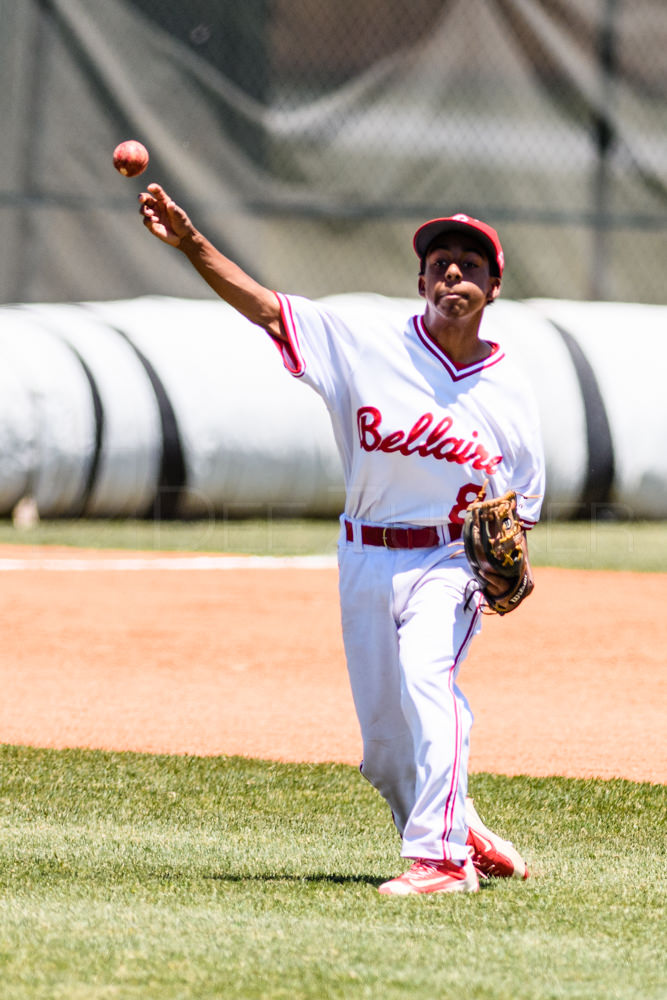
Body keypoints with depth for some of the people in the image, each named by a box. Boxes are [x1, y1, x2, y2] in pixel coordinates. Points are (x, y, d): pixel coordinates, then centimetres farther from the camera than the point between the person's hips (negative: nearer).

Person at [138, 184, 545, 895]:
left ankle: (440, 856, -30)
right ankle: (461, 835, 31)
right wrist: (188, 242, -25)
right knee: (383, 748, 6)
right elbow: (263, 305, -12)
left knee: (426, 676, -29)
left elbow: (520, 508, 9)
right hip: (366, 561, 2)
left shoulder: (510, 394, 0)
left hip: (451, 561, -2)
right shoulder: (367, 343, -4)